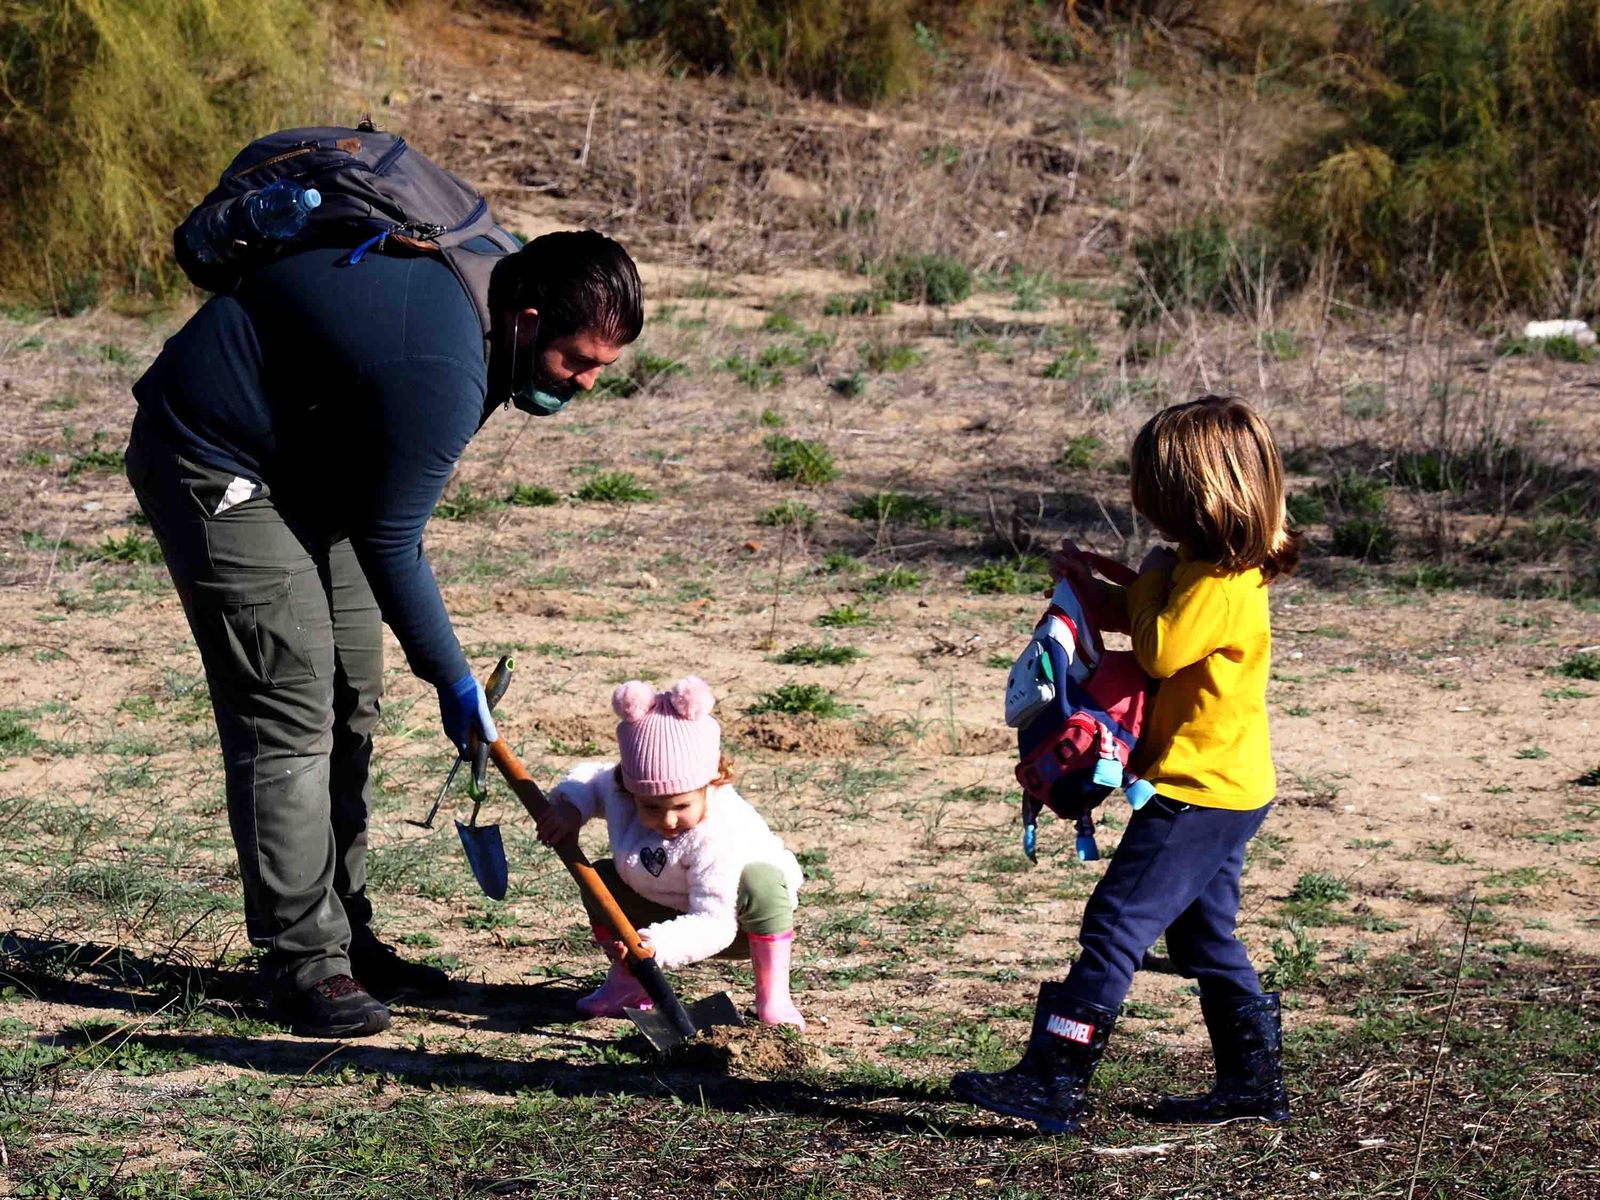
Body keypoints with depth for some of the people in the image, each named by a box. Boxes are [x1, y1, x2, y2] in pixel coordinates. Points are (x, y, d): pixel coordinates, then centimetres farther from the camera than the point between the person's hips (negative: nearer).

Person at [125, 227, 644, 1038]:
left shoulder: (489, 269, -2)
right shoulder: (442, 374, -31)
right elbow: (389, 544, -21)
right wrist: (453, 681, -11)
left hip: (303, 462, 11)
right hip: (212, 467, -11)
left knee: (349, 698, 9)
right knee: (290, 708, -13)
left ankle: (343, 934, 15)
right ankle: (305, 962, -9)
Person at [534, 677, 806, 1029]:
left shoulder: (720, 834, -38)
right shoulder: (620, 790, -21)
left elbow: (715, 924, -42)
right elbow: (588, 777, 5)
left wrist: (660, 944, -57)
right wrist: (569, 807, -18)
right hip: (673, 913, 6)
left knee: (758, 881, -38)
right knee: (601, 879, -12)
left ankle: (773, 997, -24)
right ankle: (628, 981, 6)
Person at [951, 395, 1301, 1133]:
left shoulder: (1219, 585, -20)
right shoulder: (1217, 570, 13)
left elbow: (1158, 649, -25)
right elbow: (1143, 623, 24)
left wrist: (1151, 579, -9)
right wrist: (1083, 584, 9)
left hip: (1200, 791, -11)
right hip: (1223, 790, 11)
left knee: (1116, 924, -11)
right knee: (1206, 938, 17)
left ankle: (1052, 1080, -12)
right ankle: (1254, 1079, 23)